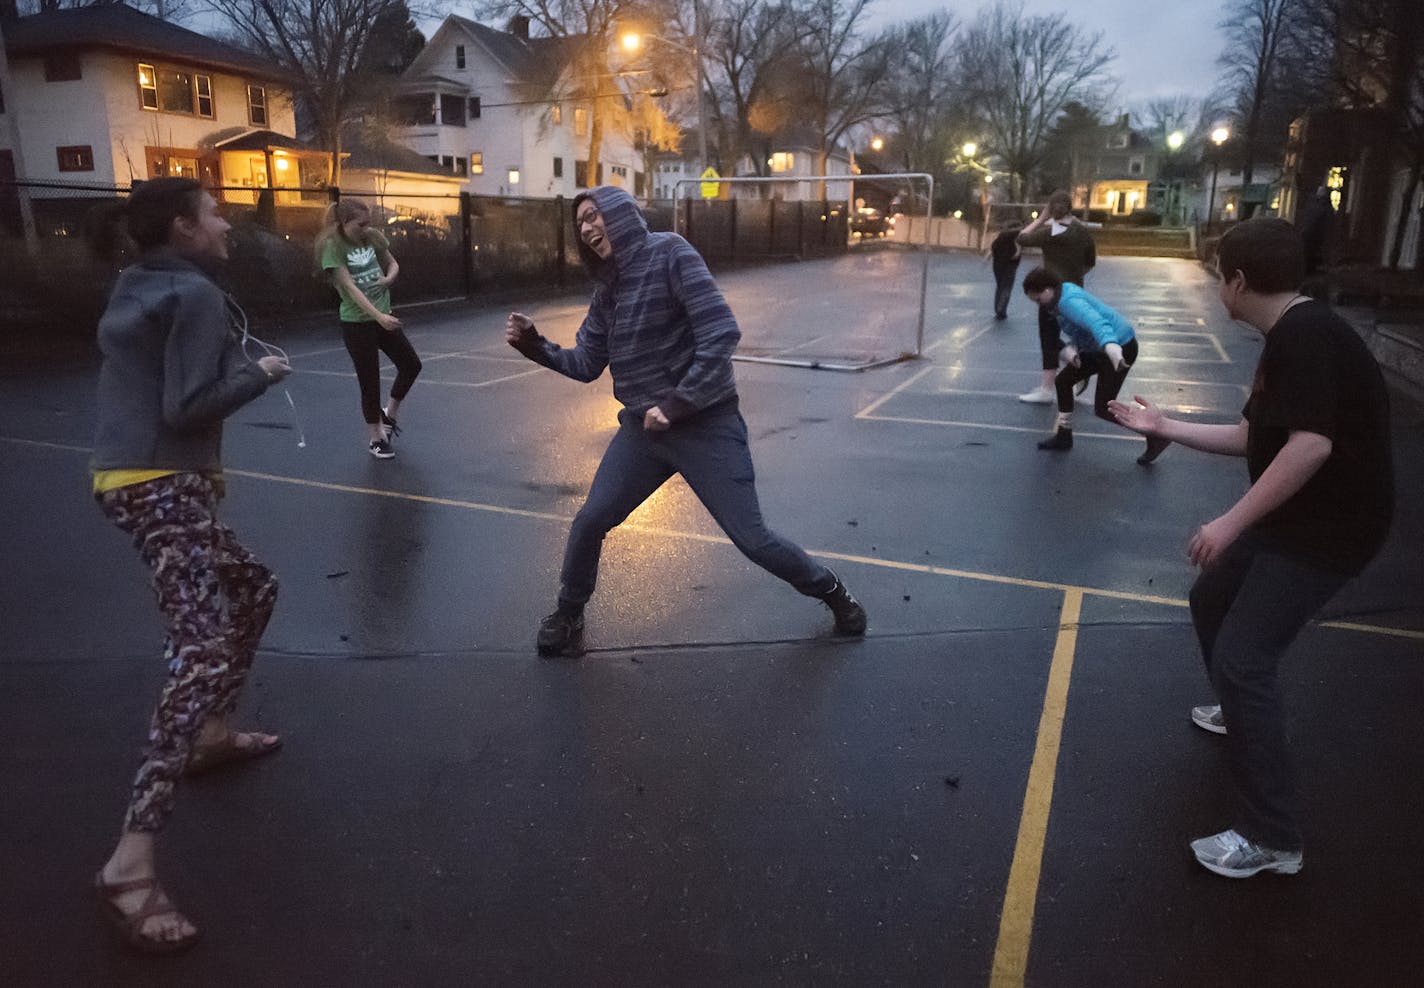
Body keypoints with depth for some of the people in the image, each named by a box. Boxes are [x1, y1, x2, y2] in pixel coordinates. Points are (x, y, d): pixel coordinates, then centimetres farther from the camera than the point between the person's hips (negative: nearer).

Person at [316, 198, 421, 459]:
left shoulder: (373, 237, 1)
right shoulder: (333, 246, -15)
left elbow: (393, 264, 15)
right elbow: (350, 287, -23)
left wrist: (388, 279, -8)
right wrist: (378, 316, -32)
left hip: (383, 316, 6)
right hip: (356, 323, -6)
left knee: (411, 364, 10)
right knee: (370, 381, 2)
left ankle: (389, 414, 32)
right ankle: (375, 438, 19)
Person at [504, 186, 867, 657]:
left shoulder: (668, 254, -11)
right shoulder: (607, 287, 10)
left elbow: (721, 334, -20)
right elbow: (586, 363, 14)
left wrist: (675, 404, -21)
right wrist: (533, 344, 0)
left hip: (705, 425, -6)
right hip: (642, 428, 6)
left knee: (752, 539, -2)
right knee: (588, 523, 1)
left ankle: (830, 590, 24)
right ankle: (568, 615, 25)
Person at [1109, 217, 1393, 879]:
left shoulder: (1305, 334, -21)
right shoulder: (1289, 339, 11)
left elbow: (1310, 445, -31)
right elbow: (1250, 438, 18)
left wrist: (1232, 521, -27)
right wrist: (1165, 429, 23)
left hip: (1328, 528, -11)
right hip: (1295, 518, 11)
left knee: (1242, 659, -13)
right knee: (1212, 600, 25)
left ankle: (1272, 838, -3)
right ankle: (1243, 713, 51)